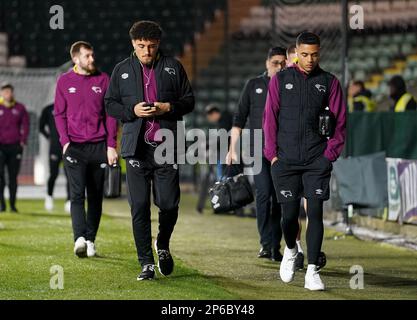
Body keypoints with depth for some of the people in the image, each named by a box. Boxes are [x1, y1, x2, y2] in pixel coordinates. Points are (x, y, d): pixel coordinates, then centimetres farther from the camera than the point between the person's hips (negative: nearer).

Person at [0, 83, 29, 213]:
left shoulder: (20, 108, 7)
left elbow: (25, 125, 11)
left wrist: (23, 141, 1)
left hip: (15, 147, 2)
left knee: (13, 177, 4)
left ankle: (13, 204, 8)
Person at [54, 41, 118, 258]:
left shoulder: (103, 79, 6)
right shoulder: (64, 81, 6)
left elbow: (111, 114, 7)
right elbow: (59, 114, 7)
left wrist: (111, 145, 0)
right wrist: (65, 141, -6)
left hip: (99, 146, 2)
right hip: (74, 147, -2)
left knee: (96, 197, 5)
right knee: (77, 195, -14)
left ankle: (91, 240, 13)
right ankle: (80, 238, -24)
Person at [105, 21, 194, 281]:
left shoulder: (173, 67, 7)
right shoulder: (122, 70, 9)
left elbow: (189, 101, 9)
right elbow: (110, 104, 11)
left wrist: (169, 108, -10)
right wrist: (132, 110, -8)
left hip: (167, 145, 0)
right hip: (137, 147, 0)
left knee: (169, 204, -1)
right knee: (139, 207, -2)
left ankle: (163, 245, 29)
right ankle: (147, 263, 4)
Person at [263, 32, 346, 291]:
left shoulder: (330, 83, 7)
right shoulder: (280, 80, 8)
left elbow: (340, 121, 7)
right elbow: (270, 118, 7)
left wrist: (330, 154, -3)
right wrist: (272, 154, -1)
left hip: (317, 161, 0)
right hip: (286, 160, 0)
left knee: (315, 212, -7)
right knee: (290, 213, 1)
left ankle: (312, 270, -5)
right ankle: (290, 251, 31)